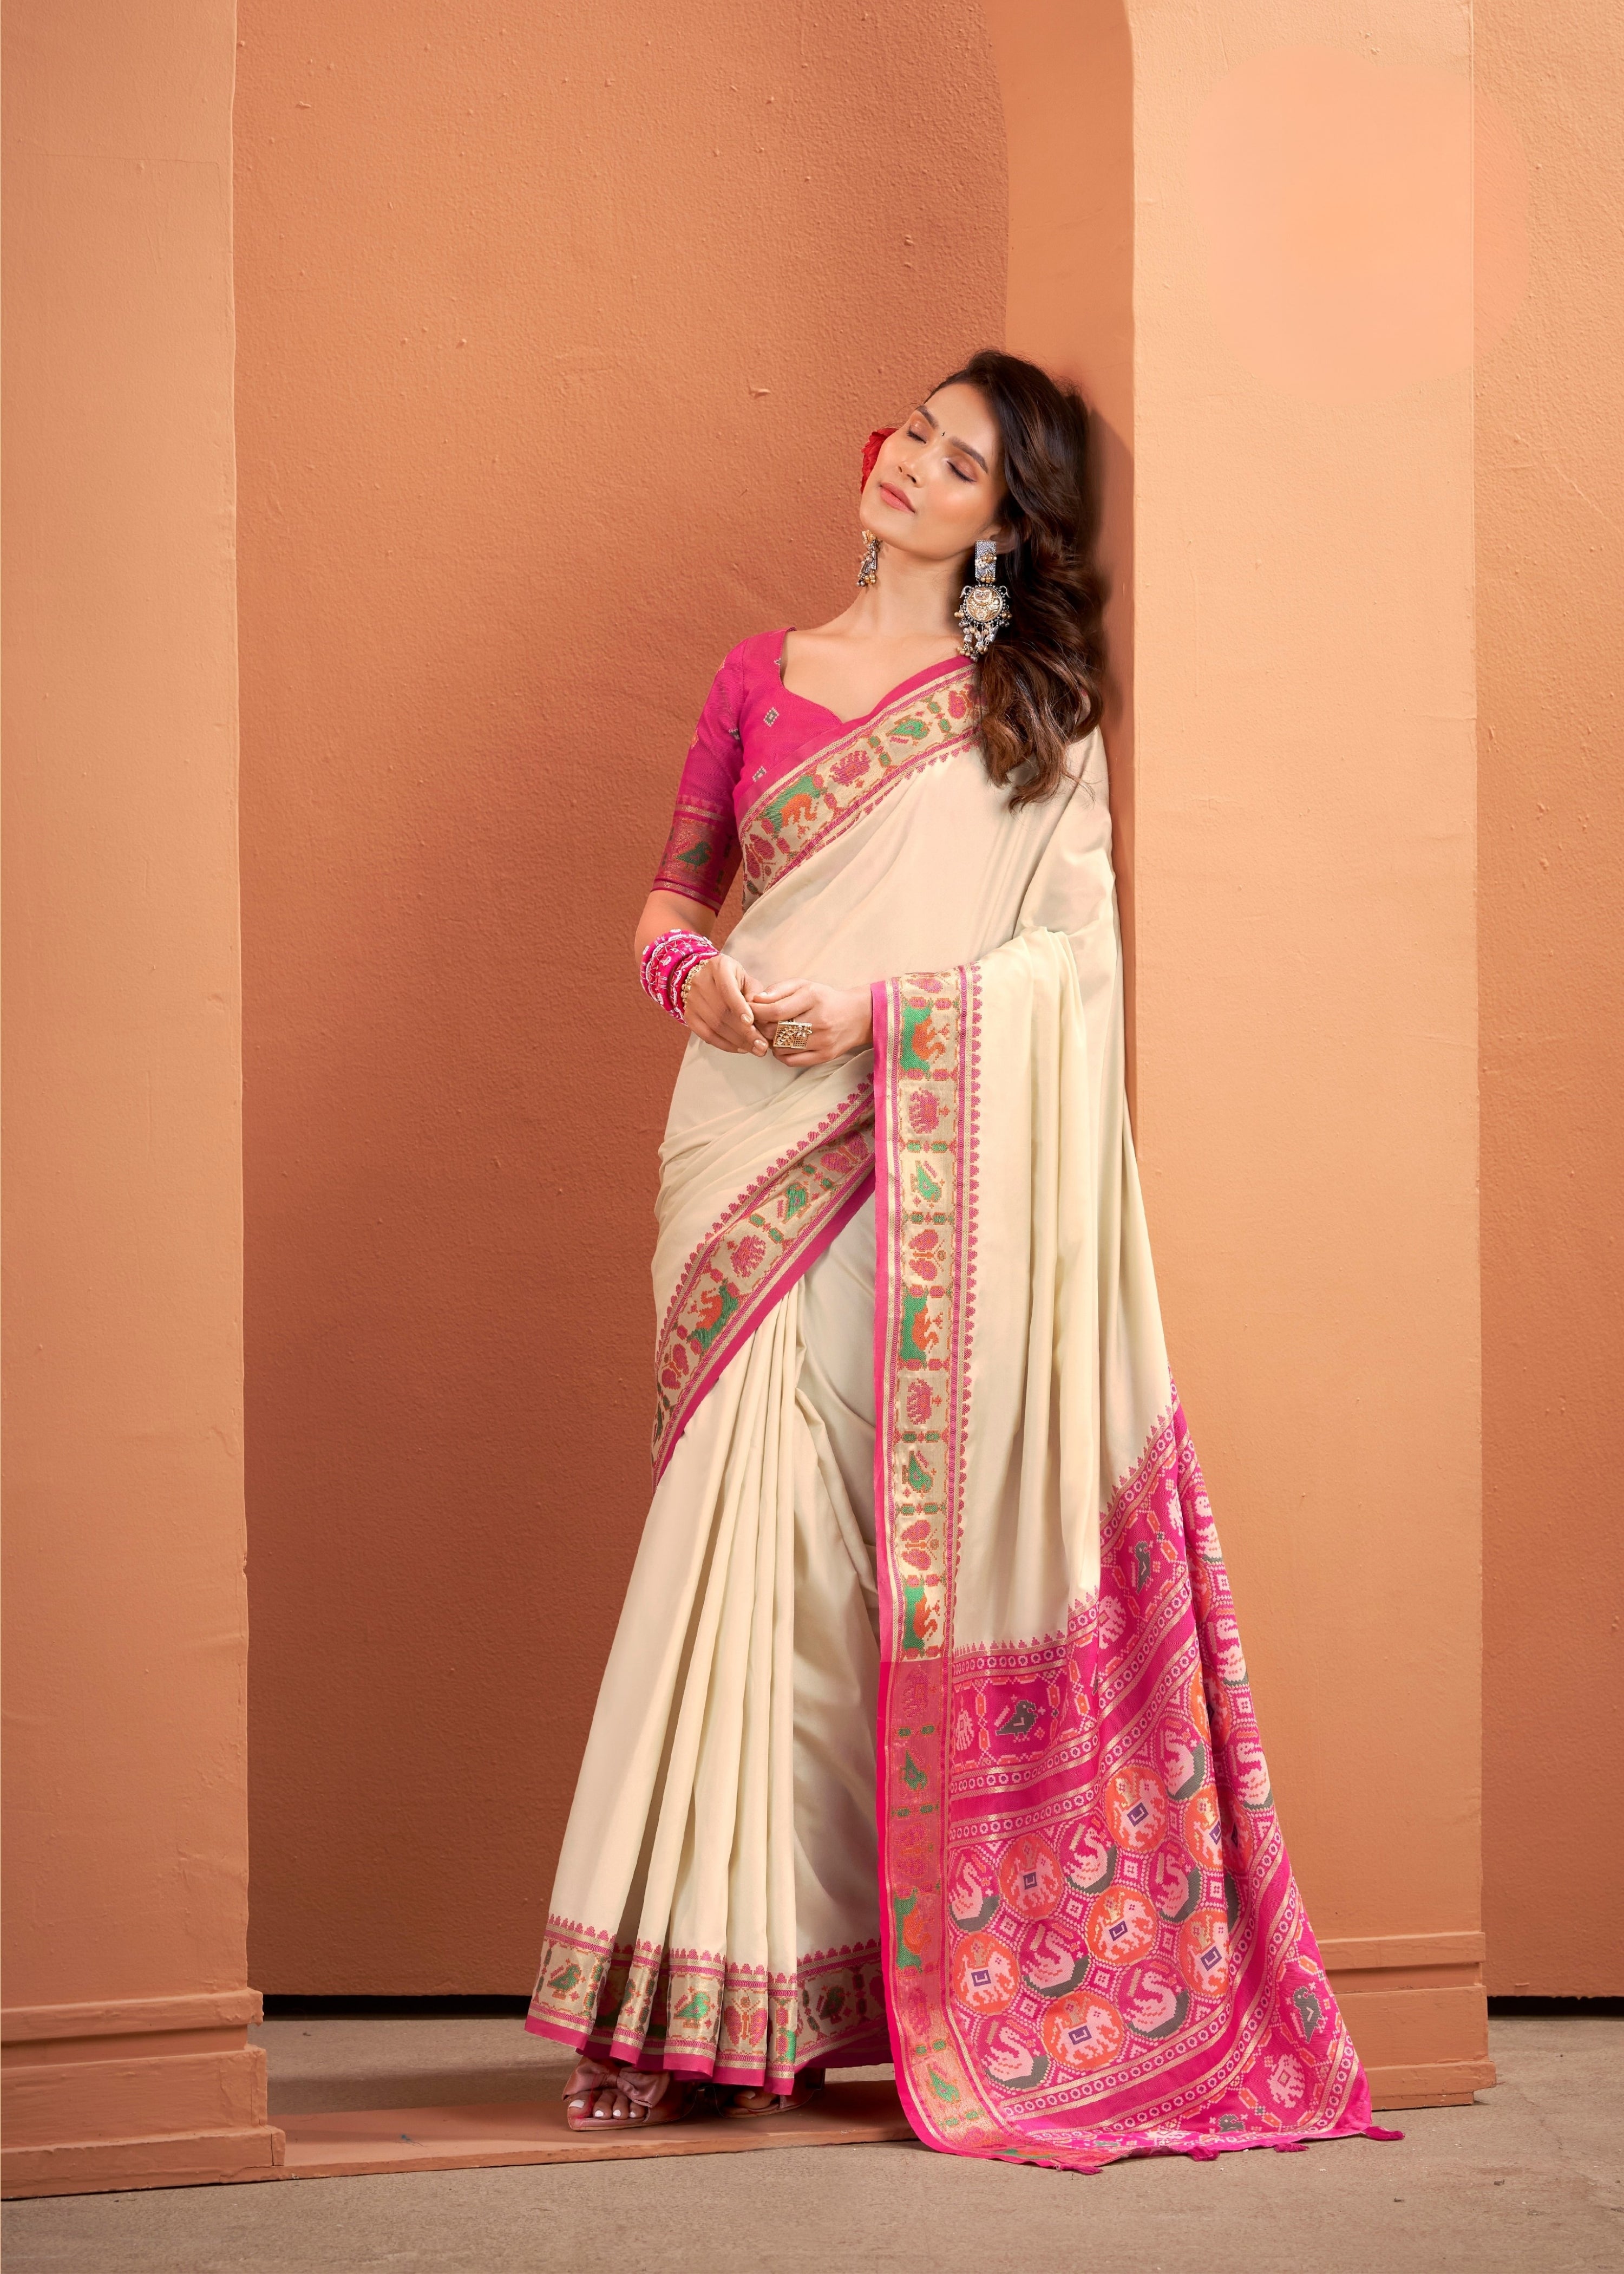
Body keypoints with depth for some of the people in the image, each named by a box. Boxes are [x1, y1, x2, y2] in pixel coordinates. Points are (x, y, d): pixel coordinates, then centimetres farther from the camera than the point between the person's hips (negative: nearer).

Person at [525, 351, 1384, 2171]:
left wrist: (881, 1006, -12)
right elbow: (672, 895, 19)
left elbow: (1071, 948, 0)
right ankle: (713, 1992, -2)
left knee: (900, 1532, -6)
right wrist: (695, 979, -3)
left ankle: (941, 1987, 1)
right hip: (750, 1147, 2)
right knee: (745, 1532, -4)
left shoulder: (1040, 709, 9)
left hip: (927, 1166, -2)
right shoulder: (760, 678, 16)